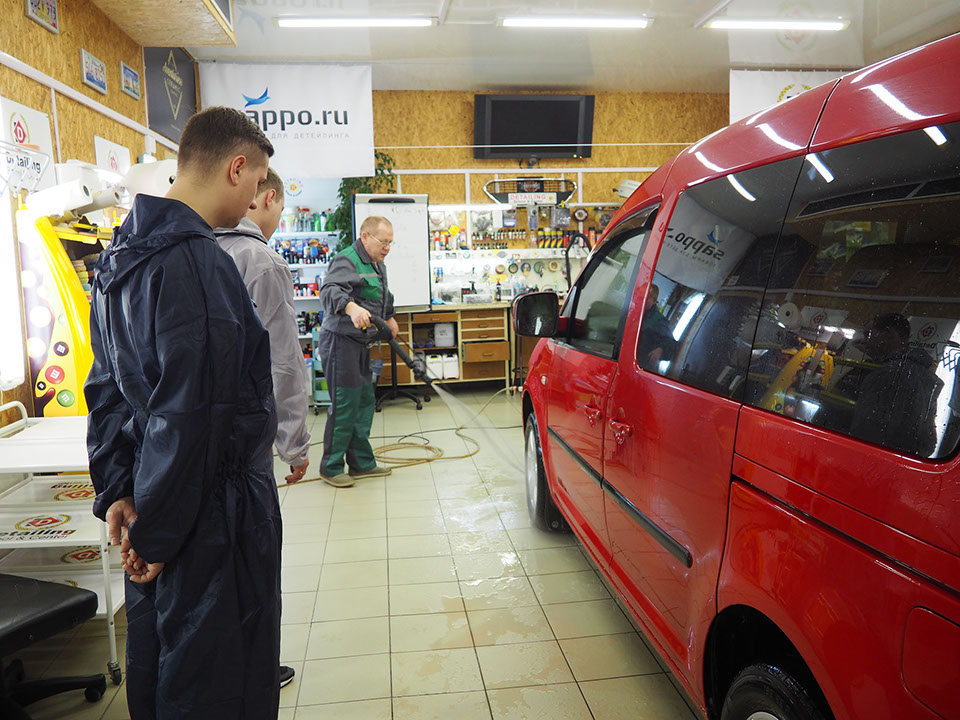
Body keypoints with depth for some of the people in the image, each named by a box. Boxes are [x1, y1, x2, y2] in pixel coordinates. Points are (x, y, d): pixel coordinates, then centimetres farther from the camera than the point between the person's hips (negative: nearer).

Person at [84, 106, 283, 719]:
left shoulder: (121, 255, 10)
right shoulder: (197, 261, -22)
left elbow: (106, 387, 14)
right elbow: (188, 414, -25)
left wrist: (116, 490, 13)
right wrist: (155, 534, -16)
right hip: (214, 517, -10)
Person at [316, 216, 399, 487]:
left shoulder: (377, 265, 16)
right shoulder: (346, 261, -16)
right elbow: (329, 291, -34)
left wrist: (389, 318, 44)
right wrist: (351, 307, -51)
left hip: (360, 343, 10)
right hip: (340, 341, -10)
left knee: (365, 401, 15)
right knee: (344, 404, -8)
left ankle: (361, 462, 26)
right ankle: (330, 467, 6)